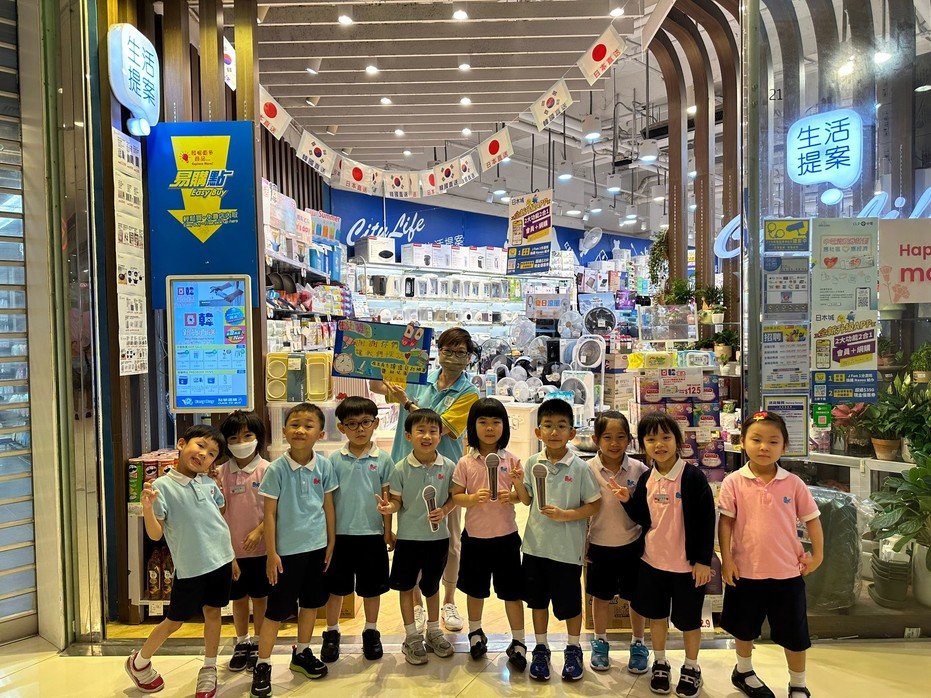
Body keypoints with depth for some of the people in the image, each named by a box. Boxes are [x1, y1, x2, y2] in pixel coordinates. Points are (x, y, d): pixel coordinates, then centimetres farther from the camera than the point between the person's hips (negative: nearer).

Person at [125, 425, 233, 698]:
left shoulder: (209, 484, 3)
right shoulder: (163, 486, -12)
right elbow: (155, 534, -13)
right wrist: (147, 507, -30)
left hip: (220, 562, 4)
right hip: (189, 568, -4)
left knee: (213, 613, 15)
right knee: (174, 622, 10)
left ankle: (209, 670, 33)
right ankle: (139, 662, 36)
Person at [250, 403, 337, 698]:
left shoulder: (324, 466, -5)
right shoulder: (277, 469, -14)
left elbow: (328, 505, 5)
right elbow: (270, 513, -9)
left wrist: (331, 542, 7)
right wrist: (271, 553, -8)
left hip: (317, 546, 4)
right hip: (287, 550, -4)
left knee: (311, 602, 18)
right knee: (277, 610, 4)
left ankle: (301, 653, 38)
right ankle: (262, 665, 22)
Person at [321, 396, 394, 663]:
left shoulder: (383, 459, -3)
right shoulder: (335, 460, -3)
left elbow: (387, 499, 2)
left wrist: (387, 531, 3)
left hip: (372, 534, 0)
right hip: (340, 534, 0)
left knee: (372, 588, 13)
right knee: (336, 587, 13)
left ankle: (371, 633, 33)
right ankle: (331, 634, 32)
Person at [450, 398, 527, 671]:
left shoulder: (511, 460, -4)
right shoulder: (465, 463, -4)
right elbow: (455, 496, -3)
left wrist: (513, 496, -22)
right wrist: (472, 498, -23)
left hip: (506, 535, 0)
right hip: (475, 536, 1)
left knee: (512, 590, 7)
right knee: (475, 589, 17)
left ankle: (518, 642, 24)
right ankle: (475, 632, 40)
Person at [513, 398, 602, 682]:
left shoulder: (579, 467, -13)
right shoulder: (533, 462, -2)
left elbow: (594, 505, -9)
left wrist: (565, 515, -19)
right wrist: (518, 482, -9)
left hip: (567, 548, -3)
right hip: (535, 544, 3)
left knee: (570, 602, 12)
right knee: (538, 599, 17)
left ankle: (573, 649, 37)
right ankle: (541, 648, 38)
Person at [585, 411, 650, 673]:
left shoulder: (639, 470, -10)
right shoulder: (588, 470, -11)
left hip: (631, 545, 0)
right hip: (599, 545, 0)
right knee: (600, 596, 17)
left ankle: (638, 644, 37)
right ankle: (600, 642, 39)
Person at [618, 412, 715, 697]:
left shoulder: (692, 476, -17)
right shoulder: (646, 479, 0)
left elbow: (706, 520, -14)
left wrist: (703, 560, -13)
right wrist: (628, 501, -10)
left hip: (687, 564, -4)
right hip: (653, 560, 5)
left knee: (688, 619, 13)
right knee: (656, 614, 19)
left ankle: (691, 667, 36)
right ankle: (660, 662, 40)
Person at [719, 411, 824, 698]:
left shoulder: (793, 483, -7)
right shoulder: (734, 483, -10)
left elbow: (812, 519, 4)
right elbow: (725, 522, -7)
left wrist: (817, 555, 2)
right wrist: (726, 559, -9)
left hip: (787, 572, 1)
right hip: (745, 570, 0)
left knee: (794, 634, 12)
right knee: (745, 628, 20)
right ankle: (743, 671, 44)